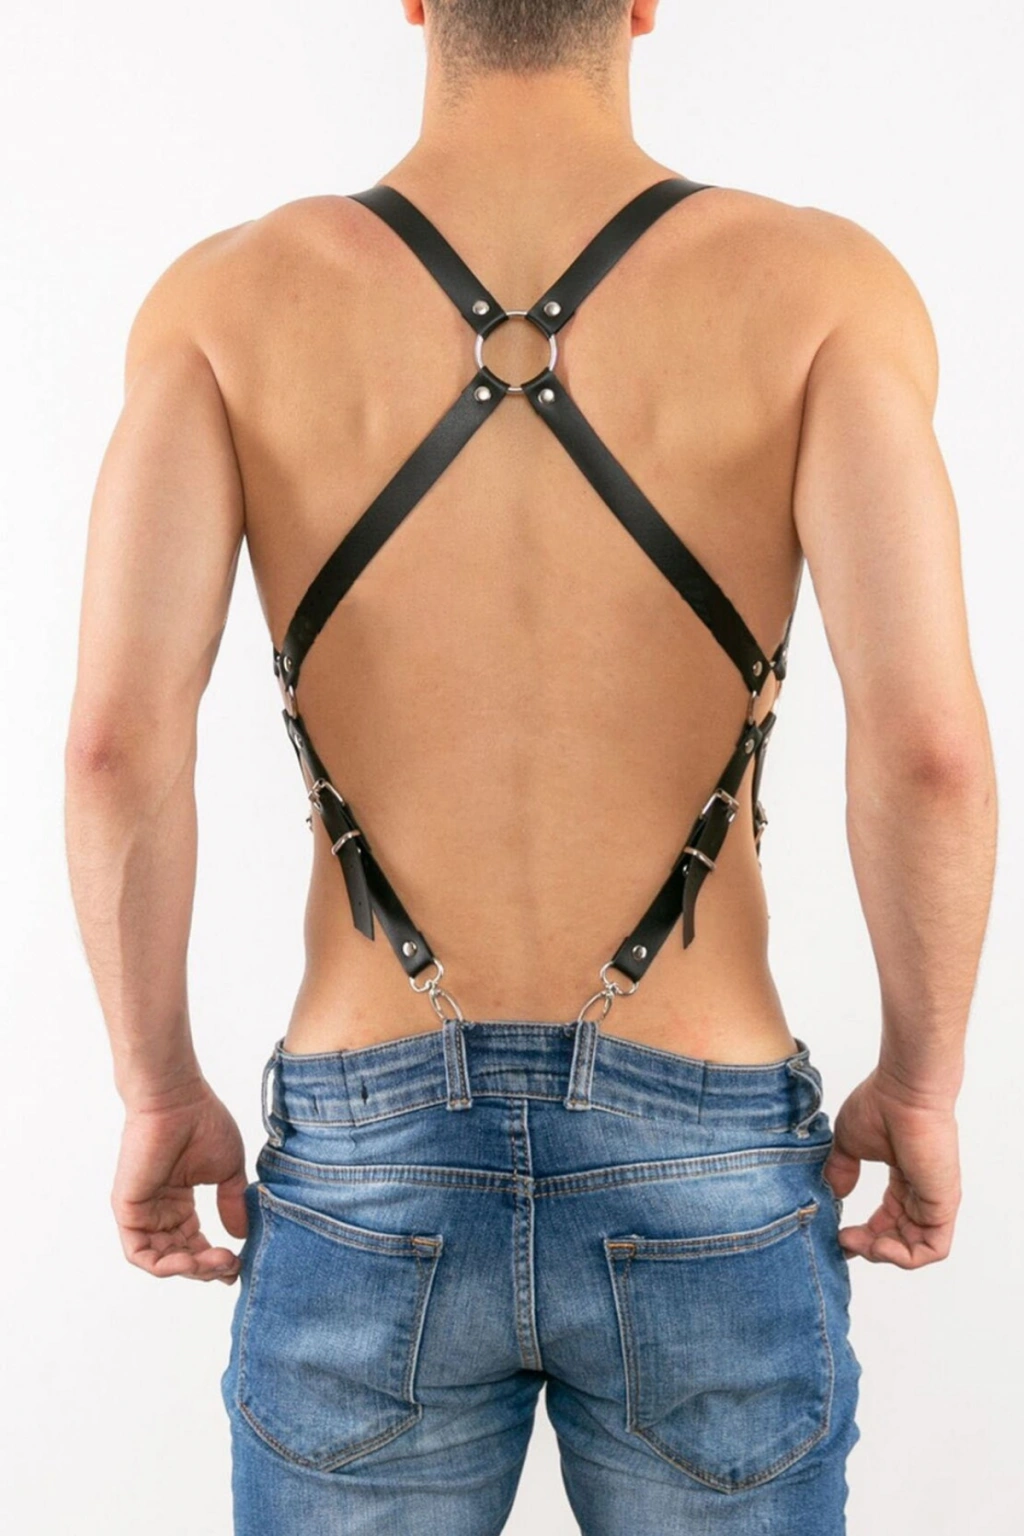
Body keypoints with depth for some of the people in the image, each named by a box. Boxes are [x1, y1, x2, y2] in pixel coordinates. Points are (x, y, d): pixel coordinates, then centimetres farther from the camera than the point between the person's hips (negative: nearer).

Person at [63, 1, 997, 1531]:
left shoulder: (226, 297, -5)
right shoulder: (822, 284, -7)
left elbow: (117, 734, -17)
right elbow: (929, 744, -20)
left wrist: (160, 1093, -1)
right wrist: (923, 1084, -3)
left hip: (371, 1176, 1)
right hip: (698, 1187, 0)